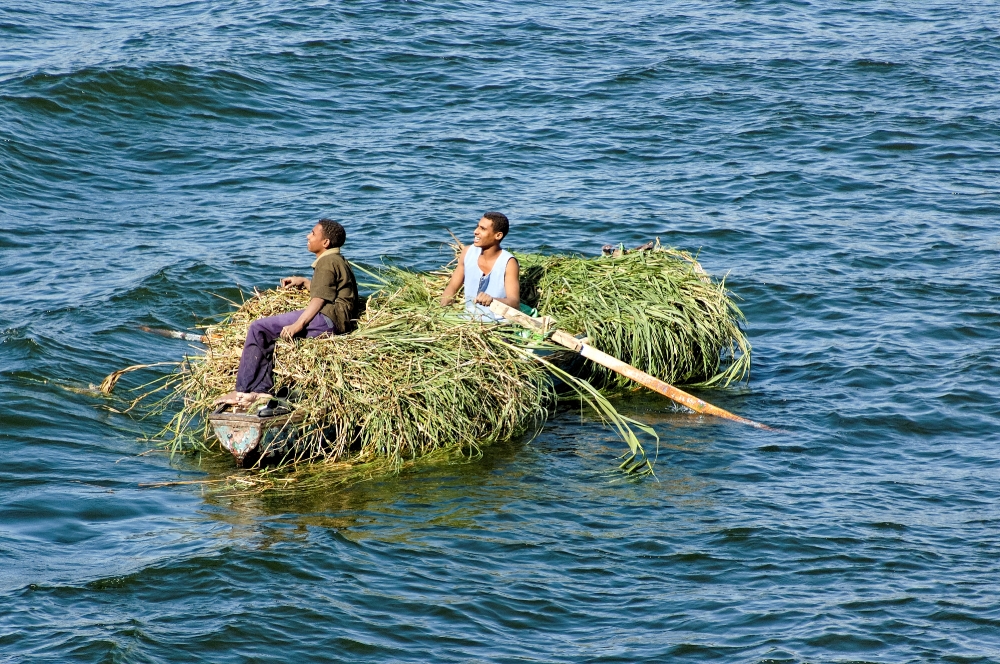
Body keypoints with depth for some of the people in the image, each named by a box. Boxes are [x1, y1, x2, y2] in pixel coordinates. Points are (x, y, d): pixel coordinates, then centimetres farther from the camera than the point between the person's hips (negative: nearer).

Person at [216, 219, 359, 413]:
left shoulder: (327, 262, -5)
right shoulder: (337, 261, 27)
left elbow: (319, 299, -16)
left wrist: (297, 325, -25)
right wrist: (304, 282, 27)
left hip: (327, 318, -11)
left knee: (259, 329, -12)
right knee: (266, 339, 14)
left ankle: (242, 391, -14)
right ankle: (262, 391, -2)